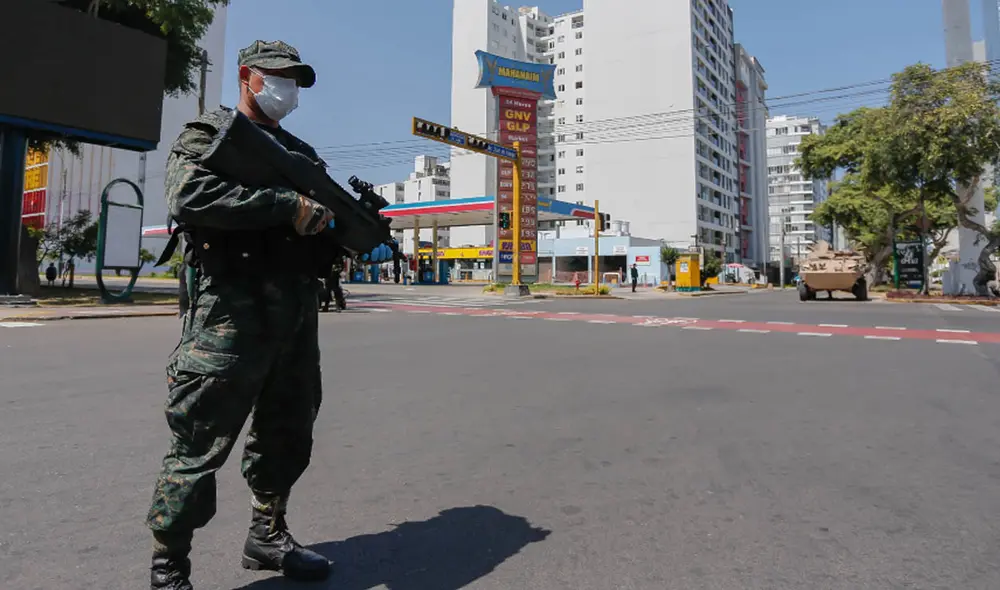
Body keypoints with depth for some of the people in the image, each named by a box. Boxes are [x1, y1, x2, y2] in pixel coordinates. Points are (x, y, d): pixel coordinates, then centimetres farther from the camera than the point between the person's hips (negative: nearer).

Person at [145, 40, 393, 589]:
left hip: (297, 316, 7)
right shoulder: (206, 133, 4)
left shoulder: (302, 153, 23)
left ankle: (268, 537, 34)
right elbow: (190, 196, -17)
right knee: (198, 446, -1)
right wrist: (287, 204, -19)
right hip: (229, 314, -7)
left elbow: (319, 226, 23)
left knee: (287, 436, 15)